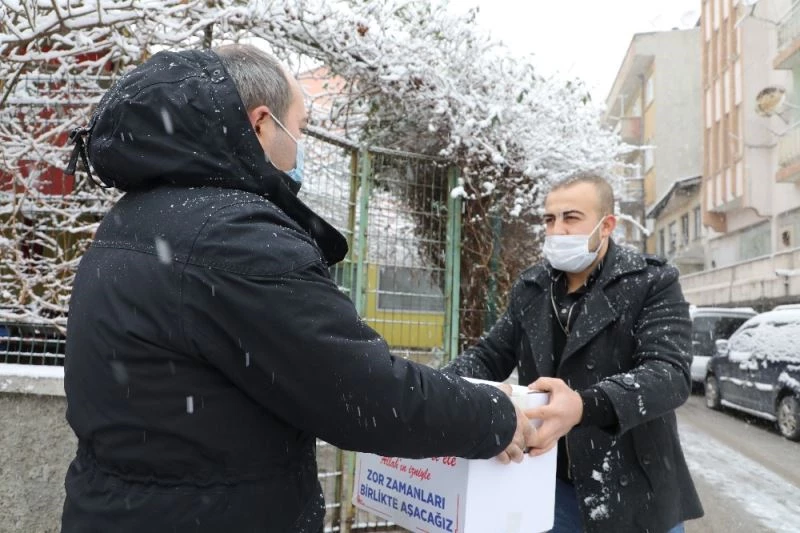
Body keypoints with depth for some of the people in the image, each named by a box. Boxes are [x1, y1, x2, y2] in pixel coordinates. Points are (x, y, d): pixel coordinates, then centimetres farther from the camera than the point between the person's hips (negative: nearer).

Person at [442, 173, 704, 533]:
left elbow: (669, 373, -20)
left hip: (633, 495, -3)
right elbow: (489, 356, 8)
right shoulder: (530, 288, 5)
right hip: (550, 488, 4)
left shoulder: (653, 283, -8)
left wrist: (584, 406, -38)